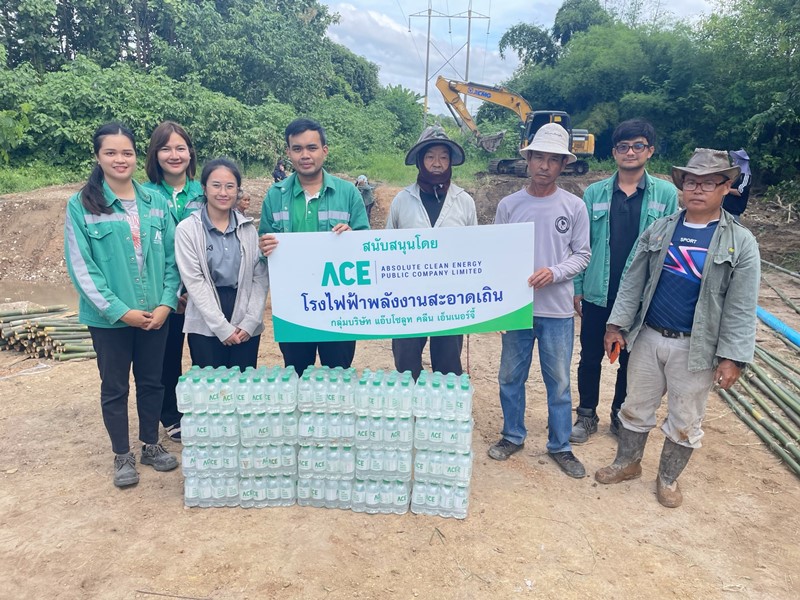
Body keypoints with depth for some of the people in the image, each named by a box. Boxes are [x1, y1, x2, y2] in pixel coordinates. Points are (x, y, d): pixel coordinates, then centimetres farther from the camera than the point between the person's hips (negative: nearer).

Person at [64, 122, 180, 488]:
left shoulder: (155, 201, 2)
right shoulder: (81, 205, -7)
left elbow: (171, 258, 1)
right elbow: (80, 267, -10)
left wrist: (166, 303, -10)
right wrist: (119, 310, -15)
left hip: (154, 314, 3)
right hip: (110, 317, -2)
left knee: (152, 382, 15)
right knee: (114, 387, 12)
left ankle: (151, 445, 34)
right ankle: (122, 456, 28)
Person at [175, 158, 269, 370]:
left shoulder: (248, 228, 6)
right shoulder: (187, 229, -3)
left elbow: (261, 277, 2)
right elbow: (194, 282, -8)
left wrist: (250, 321, -8)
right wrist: (222, 327, -12)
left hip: (246, 327, 2)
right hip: (206, 327, -2)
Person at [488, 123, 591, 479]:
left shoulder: (574, 207, -1)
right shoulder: (508, 205, 1)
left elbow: (582, 255, 2)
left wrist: (555, 273, -17)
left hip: (557, 310, -1)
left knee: (558, 382, 9)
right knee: (511, 378, 13)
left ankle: (560, 446, 26)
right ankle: (513, 436, 32)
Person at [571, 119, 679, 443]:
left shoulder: (666, 194, -2)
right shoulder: (594, 193, 0)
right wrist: (577, 288, 0)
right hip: (598, 294, 1)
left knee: (630, 360, 14)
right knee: (590, 357, 10)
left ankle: (620, 414, 33)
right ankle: (587, 415, 28)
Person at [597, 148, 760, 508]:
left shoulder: (741, 243, -6)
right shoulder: (658, 230, 2)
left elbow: (741, 308, -8)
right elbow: (633, 282, 4)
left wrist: (732, 357, -11)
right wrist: (617, 324, 0)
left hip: (695, 348, -2)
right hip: (647, 338, 3)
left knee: (685, 422, 12)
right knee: (636, 408, 16)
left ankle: (668, 478, 34)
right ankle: (627, 463, 38)